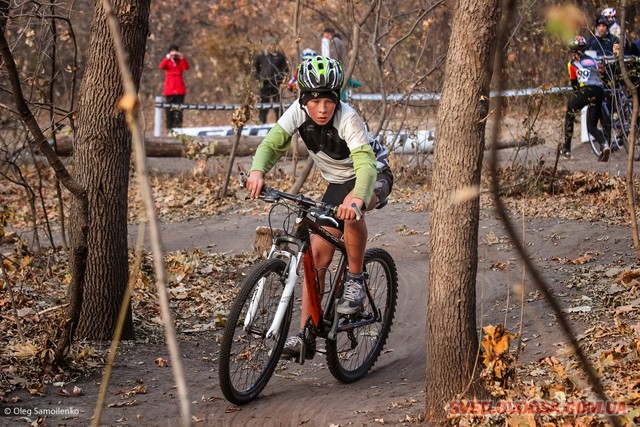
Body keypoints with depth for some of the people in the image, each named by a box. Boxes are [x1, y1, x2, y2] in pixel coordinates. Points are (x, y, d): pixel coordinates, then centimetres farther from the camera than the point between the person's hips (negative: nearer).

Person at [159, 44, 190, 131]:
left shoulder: (180, 62, 11)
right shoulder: (167, 62, 8)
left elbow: (186, 67, -11)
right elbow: (162, 66, -16)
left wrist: (182, 58, -25)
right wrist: (168, 58, -29)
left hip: (180, 89, 1)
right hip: (169, 90, -1)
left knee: (179, 110, -3)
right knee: (169, 110, -1)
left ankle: (178, 127, -3)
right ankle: (170, 128, 2)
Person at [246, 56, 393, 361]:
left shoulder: (347, 118, -33)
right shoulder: (299, 111, -17)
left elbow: (366, 165, -43)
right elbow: (272, 143, -16)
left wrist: (357, 199, -63)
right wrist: (257, 171, -38)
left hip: (374, 176, -5)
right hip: (338, 183, 5)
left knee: (351, 209, -40)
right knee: (317, 254, -5)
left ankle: (355, 280, -17)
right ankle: (305, 337, 0)